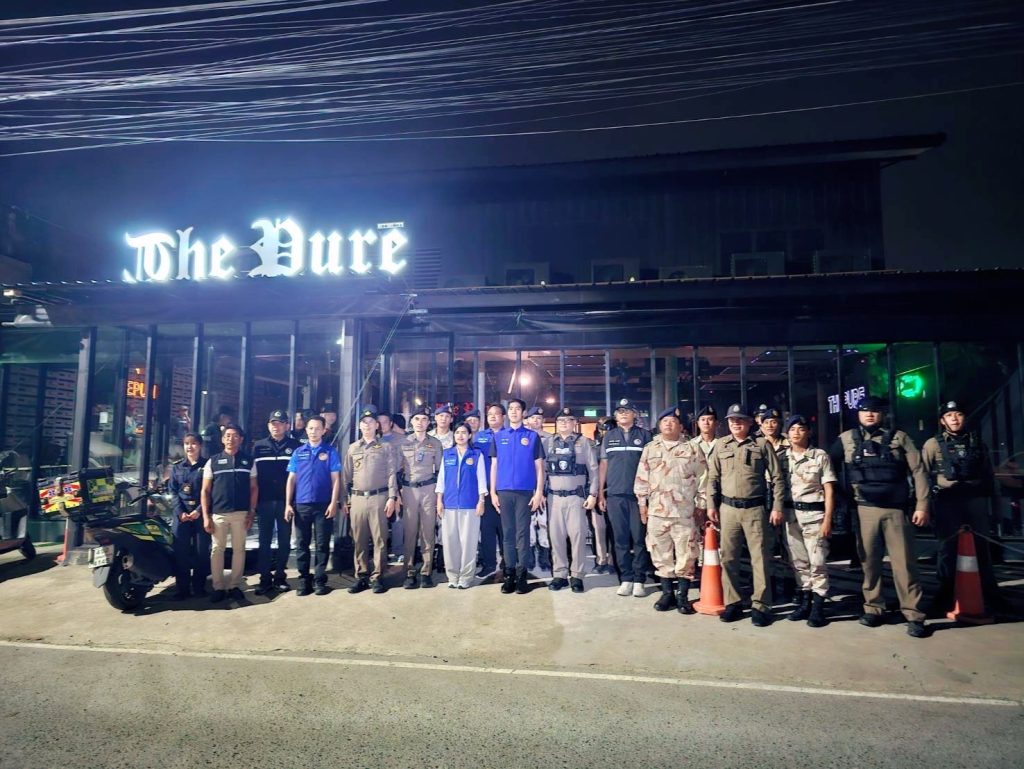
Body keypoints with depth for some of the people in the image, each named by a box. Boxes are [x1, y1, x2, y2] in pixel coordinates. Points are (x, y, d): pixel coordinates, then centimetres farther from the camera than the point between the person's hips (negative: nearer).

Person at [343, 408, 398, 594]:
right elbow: (347, 476, 13)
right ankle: (361, 576, 16)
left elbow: (392, 474, 0)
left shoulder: (385, 448, 5)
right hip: (357, 498, 3)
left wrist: (392, 497, -8)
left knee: (379, 539, 0)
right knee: (359, 540, 6)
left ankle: (377, 577, 8)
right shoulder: (352, 448, 13)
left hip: (379, 498, -3)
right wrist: (344, 500, 8)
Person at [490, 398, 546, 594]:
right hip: (504, 491, 2)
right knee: (508, 533, 6)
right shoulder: (498, 436, 10)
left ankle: (522, 575, 8)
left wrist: (539, 492, -5)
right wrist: (492, 492, 3)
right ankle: (509, 574, 13)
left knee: (522, 533, 1)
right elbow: (494, 465, 10)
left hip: (525, 491, -2)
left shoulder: (532, 436, 4)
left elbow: (539, 466, 3)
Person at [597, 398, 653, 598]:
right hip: (615, 494, 2)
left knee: (639, 538, 1)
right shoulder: (609, 436, 11)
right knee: (620, 538, 5)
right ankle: (625, 578, 13)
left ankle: (639, 580, 9)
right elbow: (603, 464, 11)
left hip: (638, 493, -2)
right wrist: (600, 493, 7)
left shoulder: (644, 435, 5)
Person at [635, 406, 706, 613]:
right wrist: (642, 503, 5)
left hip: (685, 511, -2)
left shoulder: (692, 449, 2)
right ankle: (667, 593, 21)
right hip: (657, 510, 2)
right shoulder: (650, 449, 8)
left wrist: (701, 505, -2)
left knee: (686, 554, 3)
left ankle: (683, 596, 14)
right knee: (661, 554, 8)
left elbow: (702, 478, 2)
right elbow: (642, 479, 9)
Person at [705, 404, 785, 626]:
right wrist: (711, 504, 5)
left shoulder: (762, 445, 1)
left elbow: (776, 478, 1)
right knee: (728, 557, 7)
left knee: (759, 557, 1)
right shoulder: (721, 446, 8)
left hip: (754, 508, -3)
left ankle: (760, 605, 10)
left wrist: (777, 507, -5)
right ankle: (732, 602, 18)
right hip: (728, 508, 3)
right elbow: (712, 477, 10)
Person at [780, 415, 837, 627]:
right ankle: (805, 602, 21)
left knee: (817, 561, -3)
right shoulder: (781, 457, 6)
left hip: (814, 513, -3)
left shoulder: (820, 456, -1)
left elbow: (829, 490, -2)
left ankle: (818, 606, 7)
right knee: (798, 561, 10)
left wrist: (827, 519, -8)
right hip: (790, 513, 3)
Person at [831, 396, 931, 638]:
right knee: (869, 562, 8)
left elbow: (918, 471, 1)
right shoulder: (846, 439, 6)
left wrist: (921, 506, -5)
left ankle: (914, 615, 10)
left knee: (904, 563, 1)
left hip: (896, 509, -1)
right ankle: (873, 608, 20)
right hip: (864, 510, 1)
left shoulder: (899, 437, 4)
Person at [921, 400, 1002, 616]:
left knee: (981, 548, 10)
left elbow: (989, 473, 15)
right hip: (947, 501, -3)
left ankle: (992, 597, 22)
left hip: (976, 499, 3)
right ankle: (945, 599, 11)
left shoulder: (977, 442, 11)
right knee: (948, 549, 3)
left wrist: (990, 498, 11)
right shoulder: (933, 444, 1)